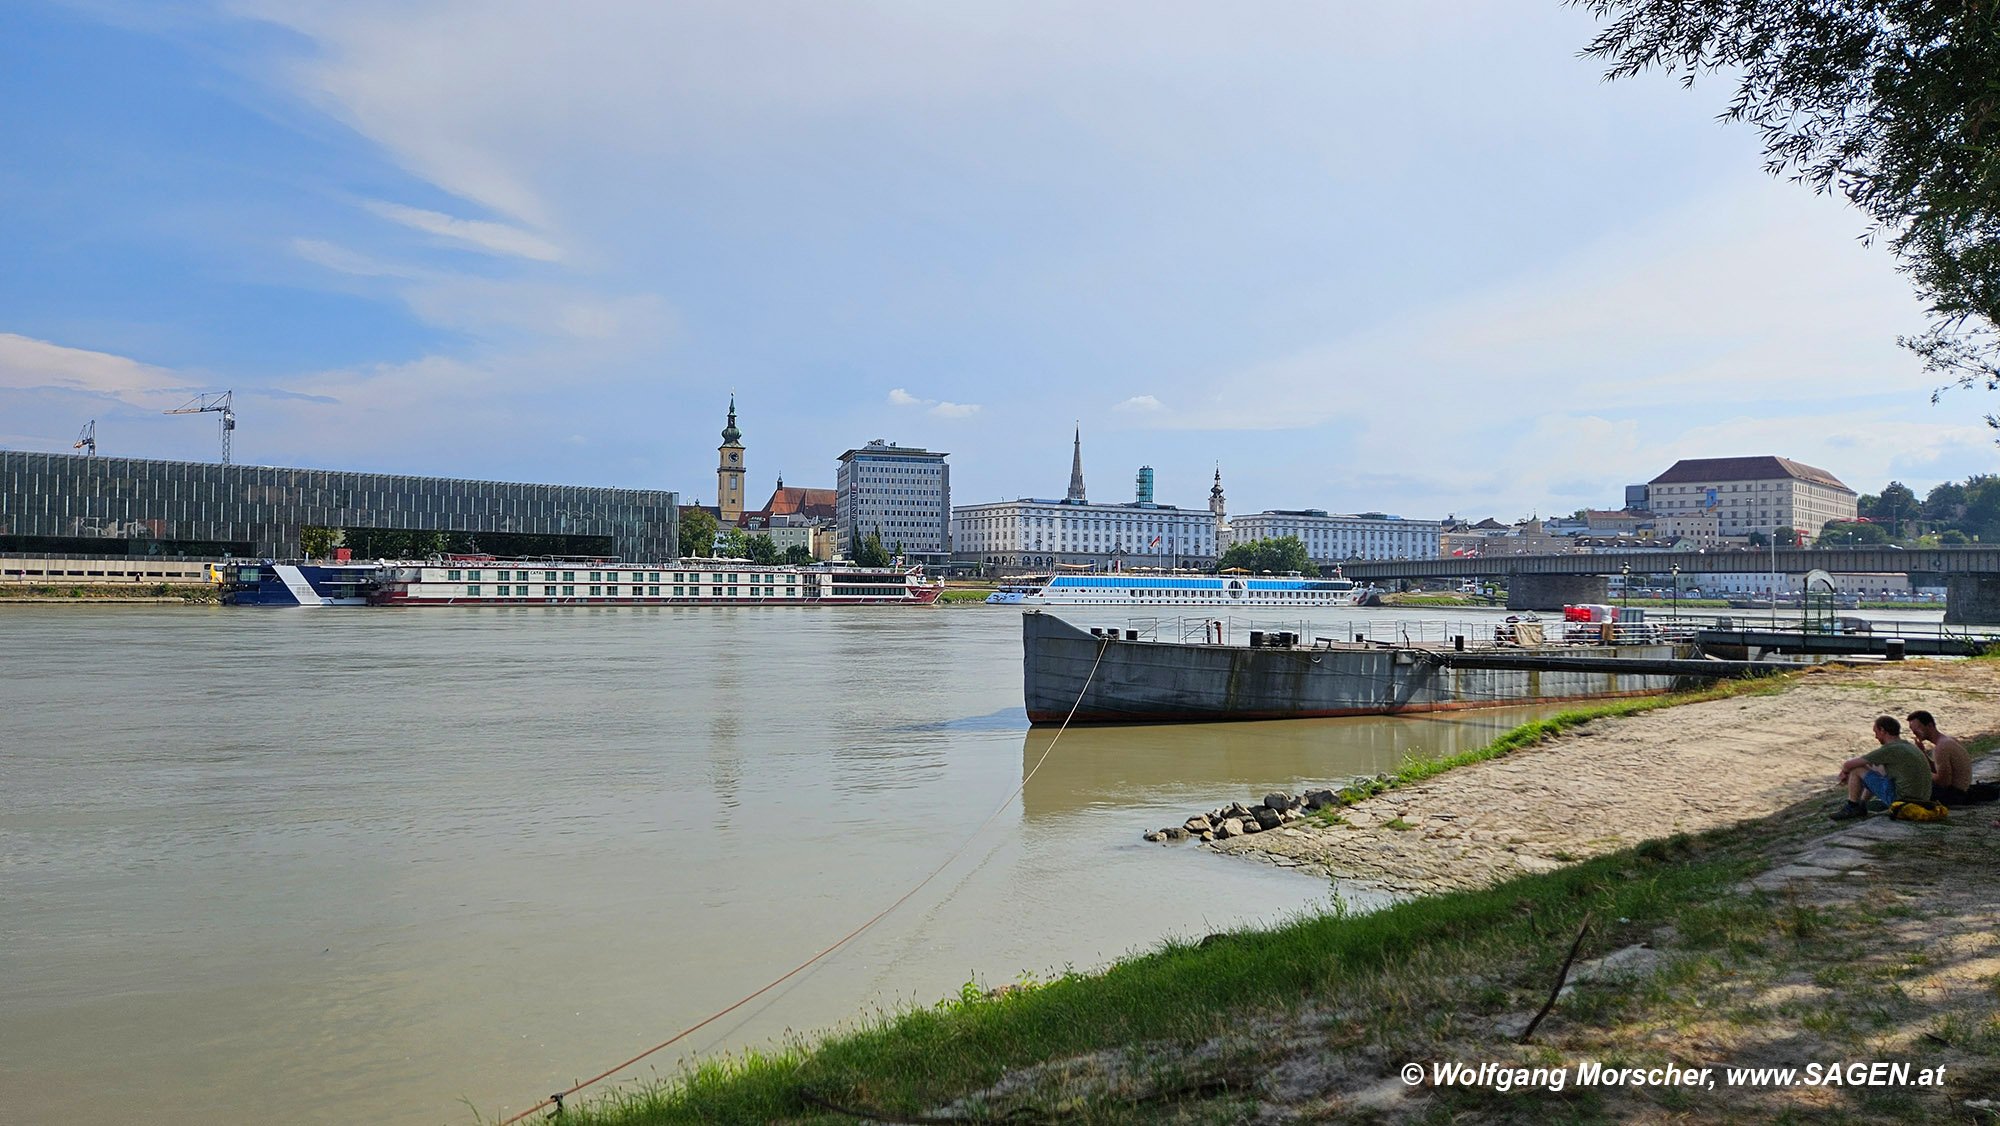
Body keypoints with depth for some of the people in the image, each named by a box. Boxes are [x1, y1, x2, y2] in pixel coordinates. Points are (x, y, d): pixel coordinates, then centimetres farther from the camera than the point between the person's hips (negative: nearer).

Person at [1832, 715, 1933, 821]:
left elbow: (1848, 765, -9)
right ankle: (1861, 804, 33)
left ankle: (1852, 808, 12)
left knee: (1856, 769, -1)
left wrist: (1845, 771, 14)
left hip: (1901, 799, -9)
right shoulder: (1908, 746, 13)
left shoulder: (1889, 750, -14)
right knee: (1879, 768, 29)